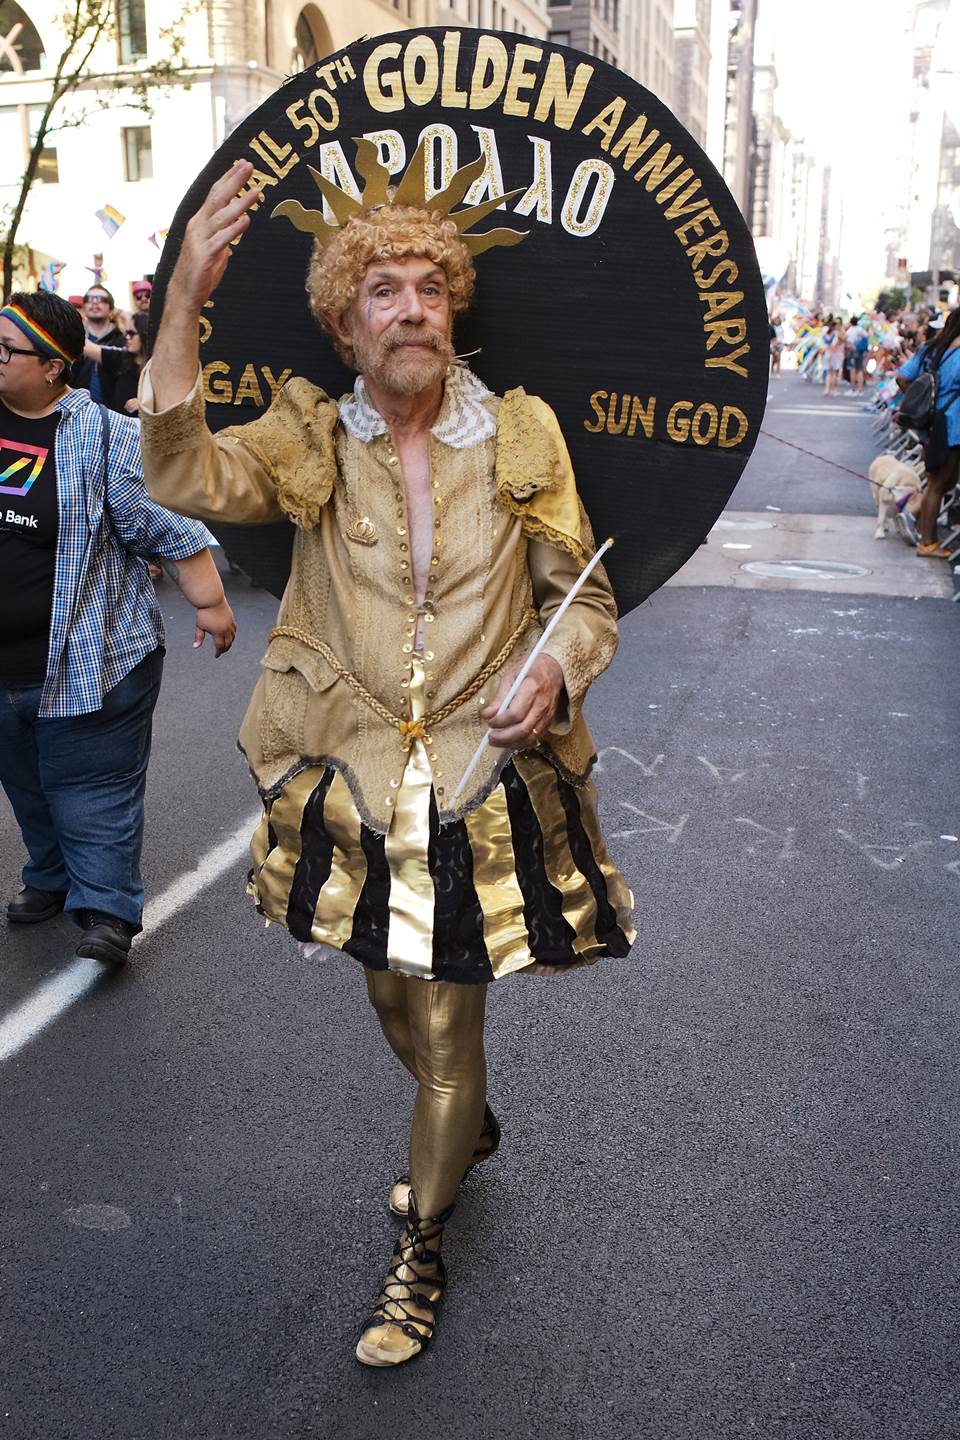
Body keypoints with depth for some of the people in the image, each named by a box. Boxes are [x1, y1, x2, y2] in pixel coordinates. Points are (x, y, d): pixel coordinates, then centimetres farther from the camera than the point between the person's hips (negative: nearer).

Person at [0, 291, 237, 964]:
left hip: (87, 659, -6)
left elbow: (170, 525, -11)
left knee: (92, 786, 0)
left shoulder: (104, 437, -13)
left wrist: (210, 604, -9)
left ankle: (108, 911, 7)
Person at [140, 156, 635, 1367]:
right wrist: (186, 298, -33)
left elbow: (584, 602, 2)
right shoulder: (309, 441, -4)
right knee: (391, 1002, 22)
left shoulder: (520, 437, -5)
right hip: (352, 781, 2)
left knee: (447, 1028, 8)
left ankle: (419, 1253, 34)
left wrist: (554, 676, -19)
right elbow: (186, 477, -24)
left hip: (484, 785, -2)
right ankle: (468, 1127, 56)